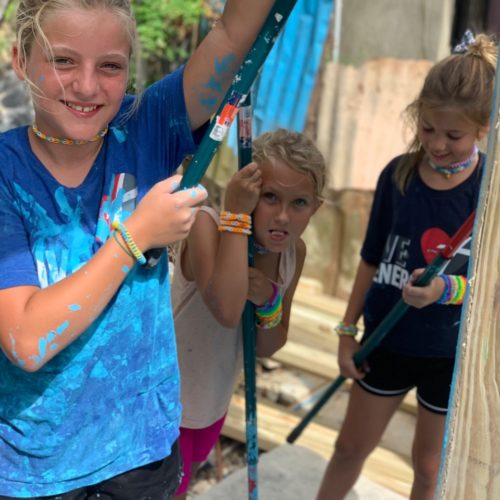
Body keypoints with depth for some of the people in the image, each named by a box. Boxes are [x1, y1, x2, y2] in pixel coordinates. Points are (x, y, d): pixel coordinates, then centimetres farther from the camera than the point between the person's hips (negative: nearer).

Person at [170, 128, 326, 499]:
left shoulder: (295, 252, -10)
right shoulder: (209, 224, -28)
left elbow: (268, 348, -2)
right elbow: (227, 312, -46)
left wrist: (269, 299, -24)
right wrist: (237, 213, -40)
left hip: (213, 401, 7)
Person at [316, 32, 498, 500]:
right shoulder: (398, 174, -7)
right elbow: (372, 259, 2)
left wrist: (448, 289, -31)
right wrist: (347, 330, 4)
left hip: (455, 352, -2)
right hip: (388, 340, 3)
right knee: (350, 448, 17)